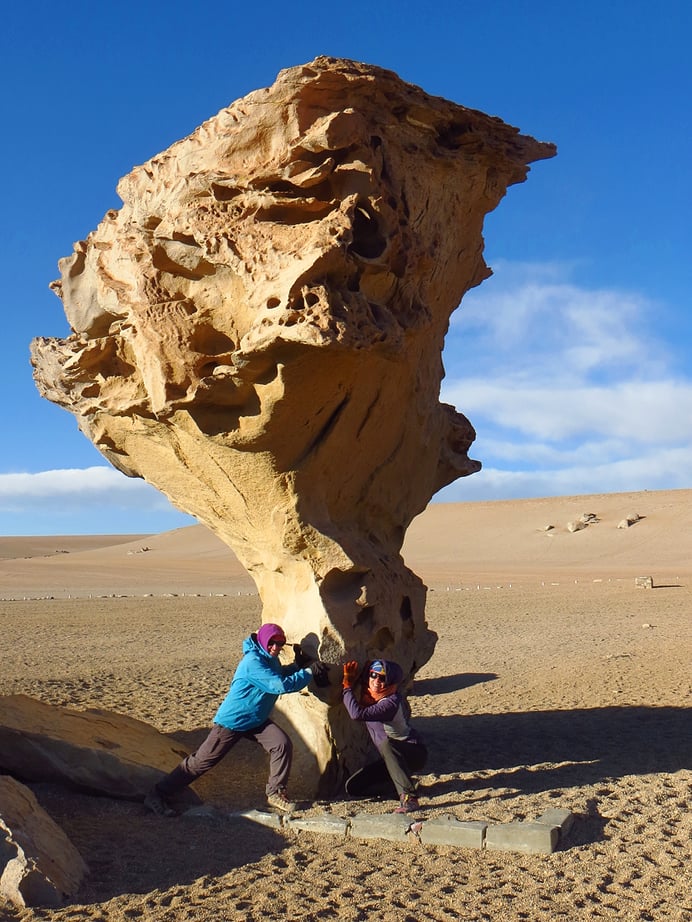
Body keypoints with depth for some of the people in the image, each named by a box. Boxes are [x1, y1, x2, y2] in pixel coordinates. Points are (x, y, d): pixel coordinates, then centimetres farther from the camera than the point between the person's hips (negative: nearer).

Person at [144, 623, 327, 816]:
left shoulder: (271, 659, 2)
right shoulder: (253, 661, -27)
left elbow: (280, 675, 21)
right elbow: (281, 686, -33)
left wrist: (298, 665, 3)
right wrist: (309, 672, -28)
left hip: (257, 720, 8)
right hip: (231, 721, -8)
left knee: (283, 744, -13)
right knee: (202, 760, -3)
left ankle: (276, 793, 3)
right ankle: (157, 796, 8)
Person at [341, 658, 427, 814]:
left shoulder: (391, 703, -28)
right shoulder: (368, 695, -1)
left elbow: (357, 713, -38)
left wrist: (347, 686, -25)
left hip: (415, 754, -8)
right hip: (392, 758, 8)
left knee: (386, 744, -41)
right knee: (353, 787, -5)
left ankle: (408, 797, -39)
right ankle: (406, 783, 0)